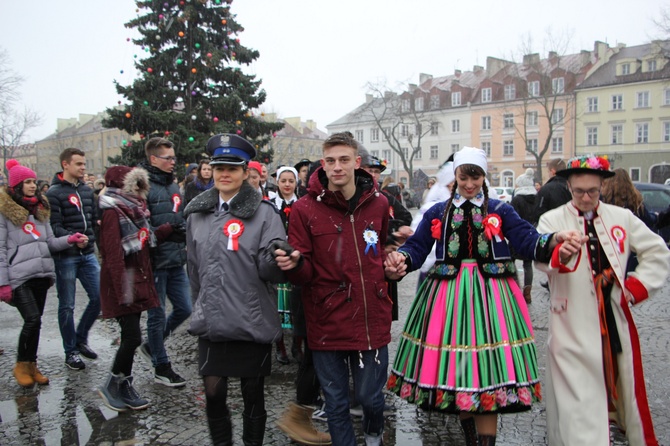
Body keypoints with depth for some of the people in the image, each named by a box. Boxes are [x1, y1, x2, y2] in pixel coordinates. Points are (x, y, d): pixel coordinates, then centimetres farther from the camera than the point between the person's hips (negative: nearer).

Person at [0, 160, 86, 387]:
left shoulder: (39, 209, 15)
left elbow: (50, 242, 13)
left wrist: (69, 240, -7)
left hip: (41, 274, 6)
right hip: (19, 276, -6)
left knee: (35, 321, 9)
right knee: (32, 319, -12)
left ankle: (32, 365, 21)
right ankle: (21, 365, 9)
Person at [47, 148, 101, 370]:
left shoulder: (86, 189, 12)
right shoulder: (54, 193, -8)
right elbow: (54, 226, -16)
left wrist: (94, 239, 4)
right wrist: (72, 238, -30)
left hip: (88, 254, 6)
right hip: (65, 257, -6)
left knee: (98, 297, 6)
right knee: (67, 305, 5)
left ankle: (81, 338, 26)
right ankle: (71, 351, 17)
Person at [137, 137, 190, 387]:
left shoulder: (173, 186, 13)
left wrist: (183, 242, 13)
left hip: (176, 262, 8)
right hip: (156, 262, -8)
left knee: (184, 309, 12)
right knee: (157, 315, 6)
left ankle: (151, 346, 34)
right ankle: (161, 368, 21)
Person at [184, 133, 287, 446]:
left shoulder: (262, 212, -6)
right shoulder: (197, 214, 8)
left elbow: (271, 270, -14)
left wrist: (277, 256, -35)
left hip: (253, 323, -3)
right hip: (211, 324, 4)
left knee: (253, 396, 11)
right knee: (213, 394, 10)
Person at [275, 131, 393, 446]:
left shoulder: (378, 204, 2)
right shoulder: (305, 209, -7)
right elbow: (305, 274, -7)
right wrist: (295, 264, -27)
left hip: (372, 320, 2)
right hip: (327, 322, -2)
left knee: (370, 397, 14)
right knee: (336, 402, 11)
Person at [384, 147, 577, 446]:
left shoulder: (500, 211, 6)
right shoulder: (437, 213, 9)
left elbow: (527, 240, -7)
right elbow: (417, 247, 2)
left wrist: (553, 241, -28)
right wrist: (401, 259, -20)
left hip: (490, 294, -1)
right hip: (448, 294, 2)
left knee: (488, 371, -3)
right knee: (454, 362, 9)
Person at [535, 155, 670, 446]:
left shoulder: (622, 218, 9)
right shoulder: (552, 220, -2)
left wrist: (637, 286, 3)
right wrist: (561, 254, -44)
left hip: (615, 320, 4)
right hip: (572, 326, -4)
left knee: (621, 383, 17)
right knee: (578, 397, -6)